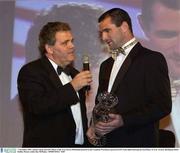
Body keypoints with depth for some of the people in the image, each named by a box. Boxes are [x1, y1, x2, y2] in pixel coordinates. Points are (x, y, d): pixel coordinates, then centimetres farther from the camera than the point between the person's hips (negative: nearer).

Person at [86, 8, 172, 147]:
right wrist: (94, 126, 1)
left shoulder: (153, 59, -7)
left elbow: (163, 105, -14)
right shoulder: (106, 65, 16)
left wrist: (123, 121, -22)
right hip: (105, 143, 6)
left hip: (137, 143, -6)